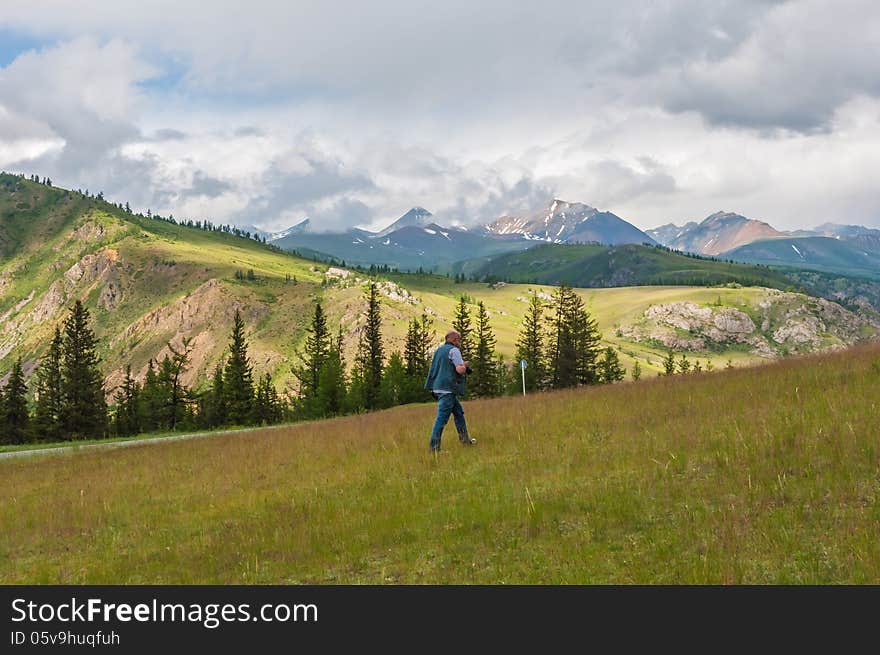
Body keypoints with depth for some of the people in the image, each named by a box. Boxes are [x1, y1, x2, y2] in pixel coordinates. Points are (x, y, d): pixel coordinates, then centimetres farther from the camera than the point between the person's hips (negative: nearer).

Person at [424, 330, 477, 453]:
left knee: (458, 412, 21)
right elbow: (460, 370, -17)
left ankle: (465, 440, 29)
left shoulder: (439, 350, 18)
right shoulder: (454, 350, -8)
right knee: (442, 417, -10)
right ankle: (434, 447, -12)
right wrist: (465, 365, 5)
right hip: (448, 388, -10)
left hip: (438, 387, 10)